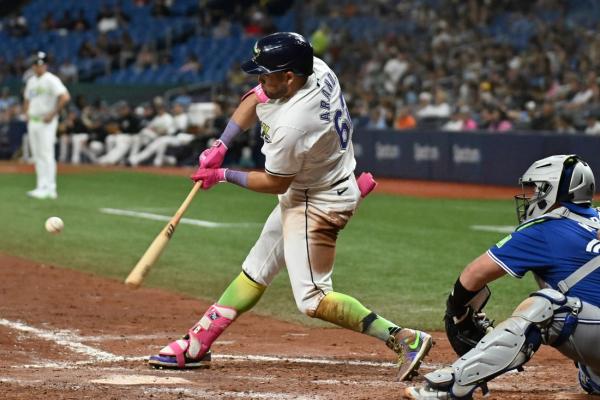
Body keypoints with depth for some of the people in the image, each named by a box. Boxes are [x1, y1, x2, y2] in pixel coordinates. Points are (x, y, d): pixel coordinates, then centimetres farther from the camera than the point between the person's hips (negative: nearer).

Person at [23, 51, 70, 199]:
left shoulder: (51, 80, -10)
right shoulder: (31, 81, 16)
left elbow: (65, 97, -22)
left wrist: (52, 114, -20)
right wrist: (26, 113, 13)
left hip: (46, 122, -8)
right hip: (32, 121, 8)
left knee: (46, 154, -11)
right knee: (37, 156, 8)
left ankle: (47, 188, -11)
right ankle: (42, 187, 12)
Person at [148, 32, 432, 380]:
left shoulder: (290, 126, -33)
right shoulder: (317, 70, -9)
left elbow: (275, 184, -17)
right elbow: (255, 99, 7)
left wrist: (224, 176, -5)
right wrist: (222, 146, -2)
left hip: (319, 204, -10)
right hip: (300, 194, 10)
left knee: (312, 299, -12)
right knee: (256, 270, 16)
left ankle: (406, 339, -13)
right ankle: (197, 345, 25)